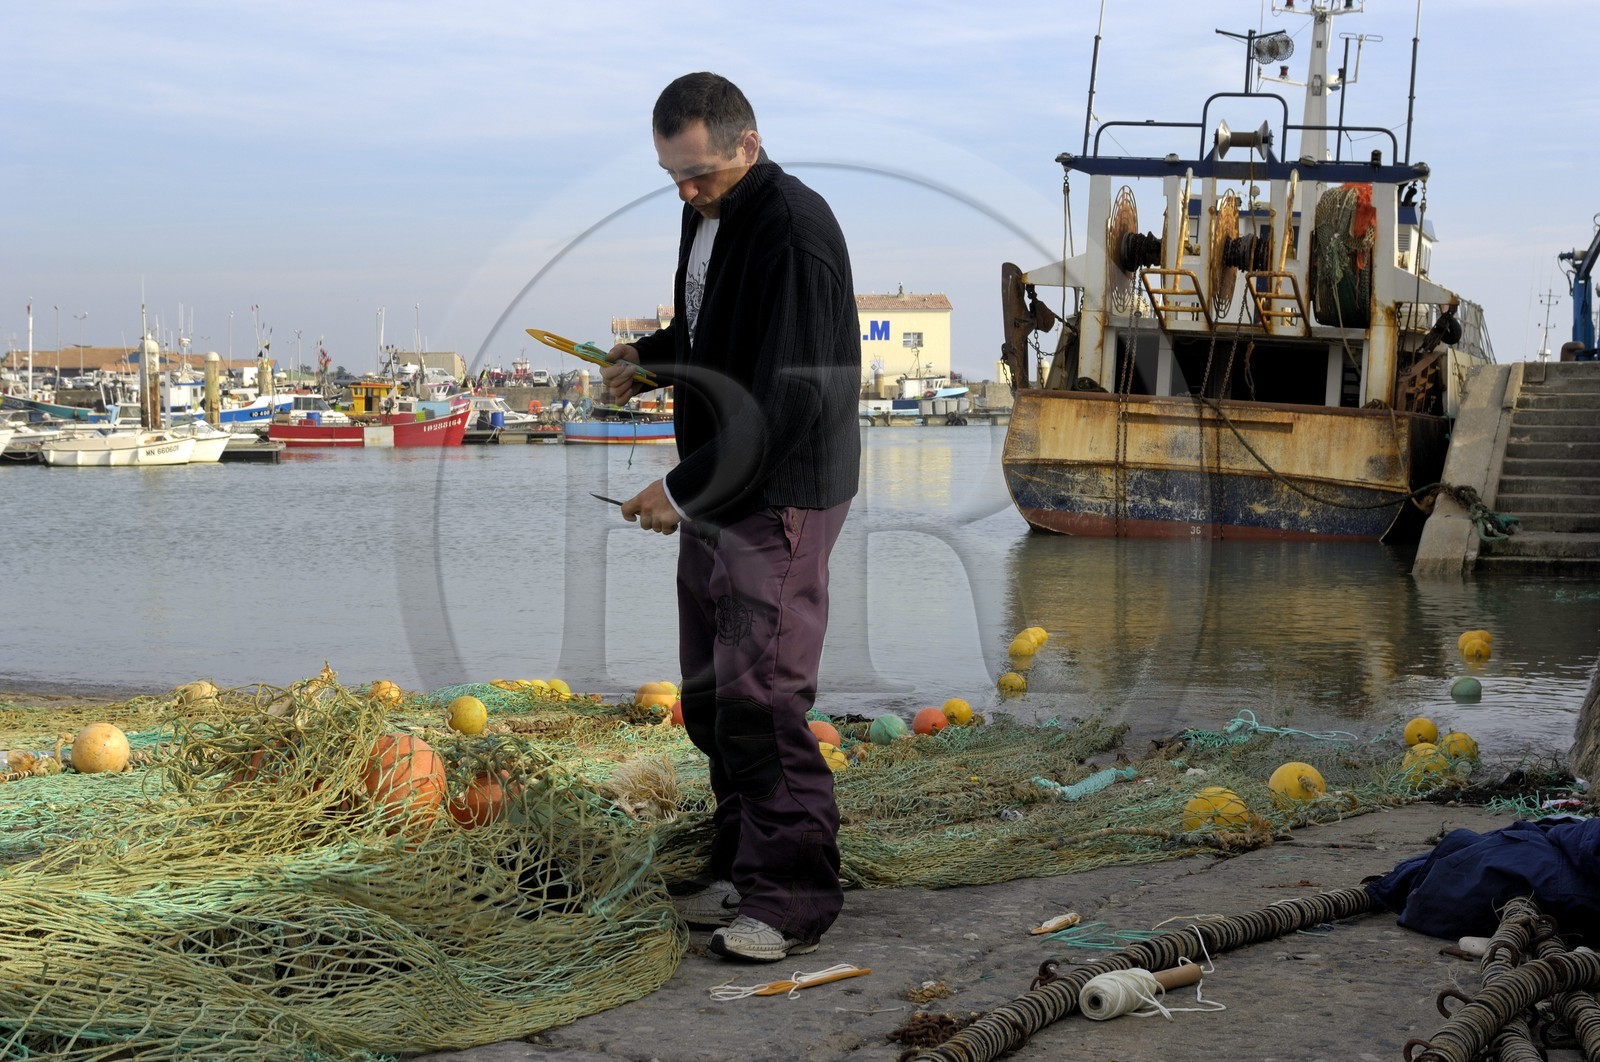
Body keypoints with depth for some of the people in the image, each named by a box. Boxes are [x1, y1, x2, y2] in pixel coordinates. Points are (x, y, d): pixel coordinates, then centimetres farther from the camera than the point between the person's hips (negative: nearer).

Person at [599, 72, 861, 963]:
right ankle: (744, 866, 25)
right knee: (711, 694, 13)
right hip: (718, 491, 10)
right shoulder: (709, 214, 11)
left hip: (782, 497, -10)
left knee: (761, 697, -9)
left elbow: (789, 397, -25)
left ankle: (795, 896, 1)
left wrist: (684, 488, -22)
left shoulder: (795, 231, -20)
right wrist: (649, 356, 12)